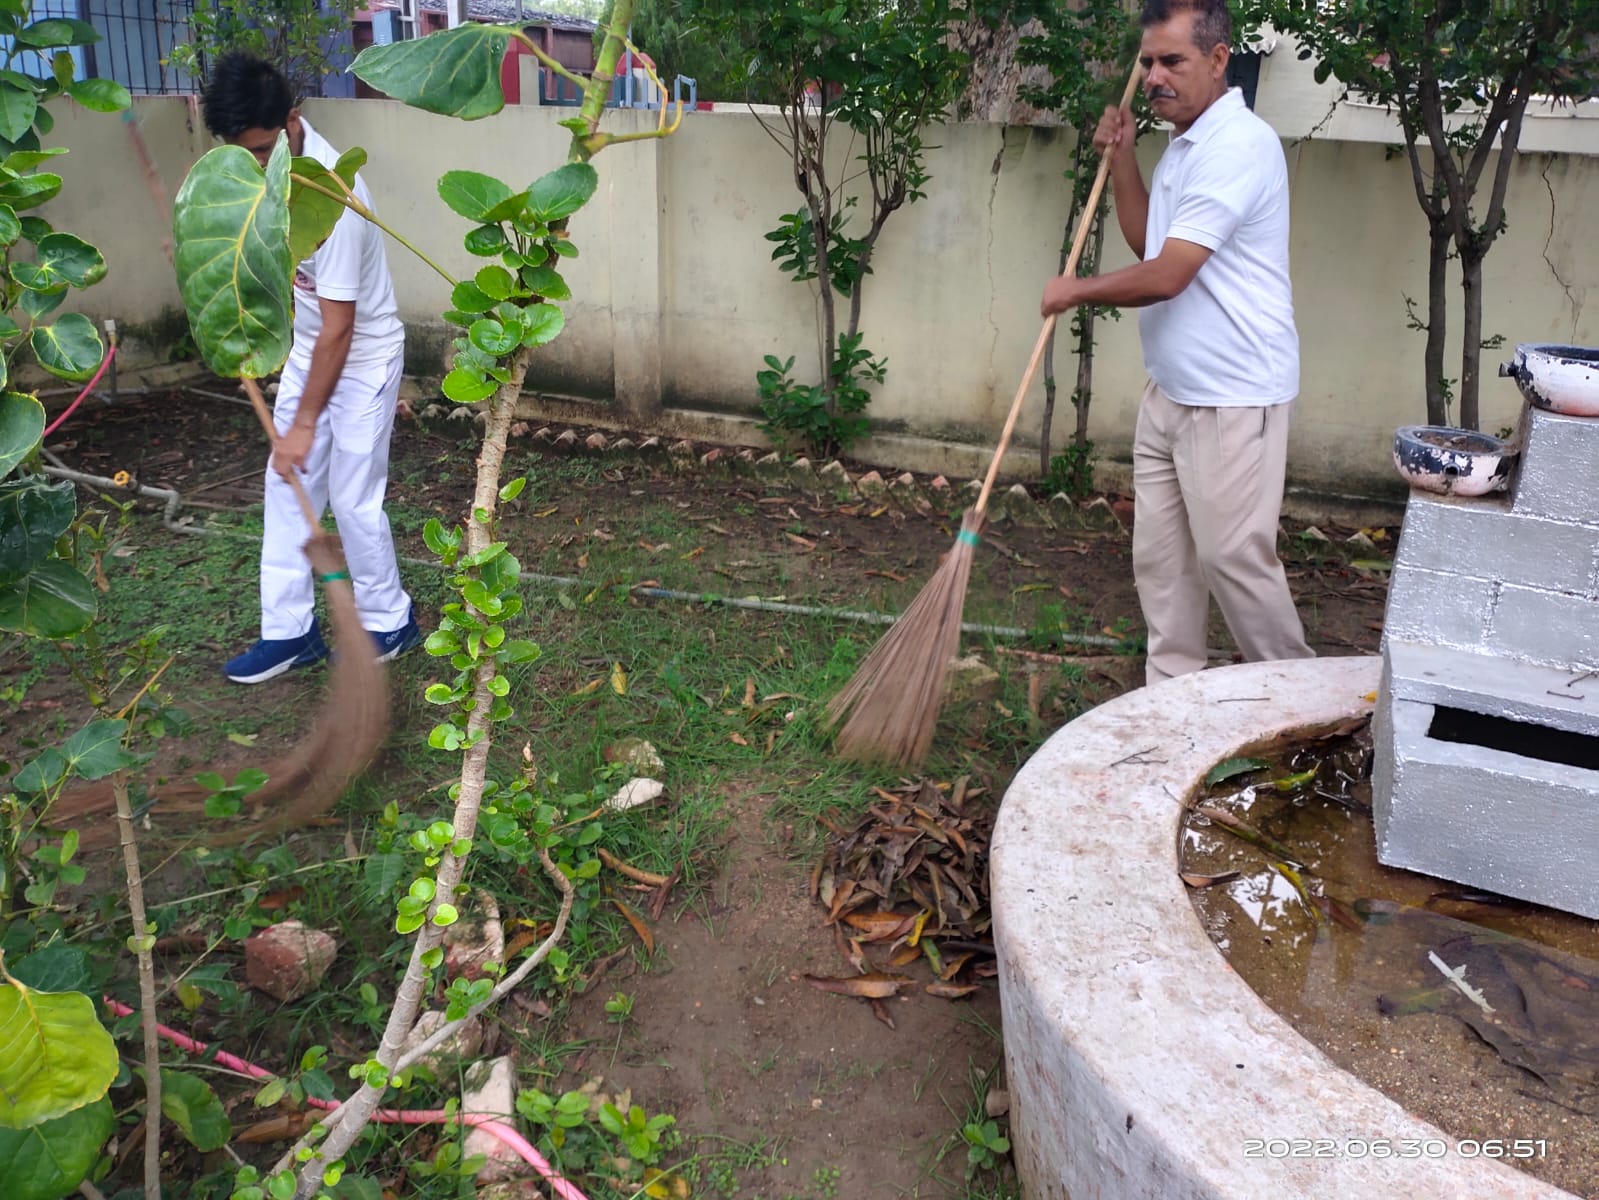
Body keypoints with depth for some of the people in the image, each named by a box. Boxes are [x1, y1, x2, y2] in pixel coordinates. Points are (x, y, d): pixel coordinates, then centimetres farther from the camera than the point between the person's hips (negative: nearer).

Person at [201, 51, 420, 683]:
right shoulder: (274, 163, -6)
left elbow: (338, 330, -28)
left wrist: (304, 423, -23)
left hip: (362, 358, -8)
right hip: (309, 347, 8)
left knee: (353, 500, 0)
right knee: (287, 488, 9)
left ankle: (389, 623, 21)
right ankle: (289, 630, 18)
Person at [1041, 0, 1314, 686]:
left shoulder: (1238, 145, -19)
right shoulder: (1184, 146, 13)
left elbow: (1165, 275, -23)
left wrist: (1076, 291, -7)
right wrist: (1121, 158, 12)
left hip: (1233, 399, -10)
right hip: (1170, 392, 10)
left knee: (1235, 559, -2)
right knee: (1160, 558, 11)